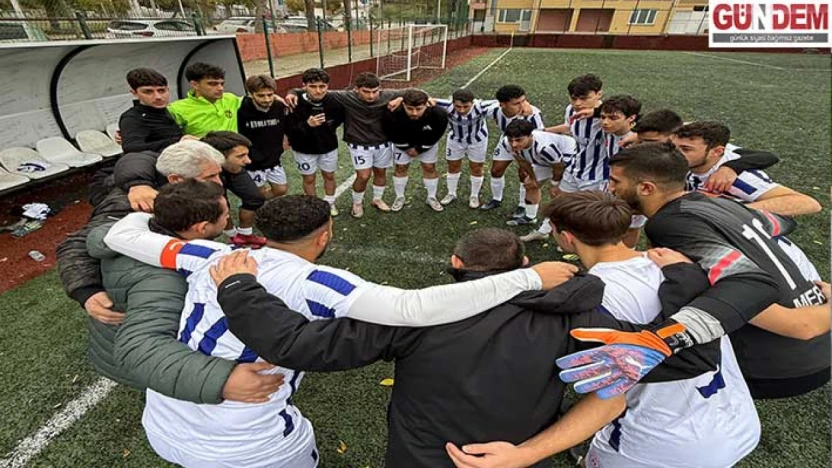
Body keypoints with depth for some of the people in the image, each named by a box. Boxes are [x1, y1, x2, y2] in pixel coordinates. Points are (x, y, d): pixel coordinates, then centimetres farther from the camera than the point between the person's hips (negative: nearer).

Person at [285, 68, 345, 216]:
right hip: (304, 149, -2)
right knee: (309, 178, 15)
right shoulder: (296, 104, -27)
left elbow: (341, 118, 5)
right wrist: (307, 125, -37)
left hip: (329, 146, 2)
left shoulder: (334, 102, -18)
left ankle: (330, 203, 42)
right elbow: (289, 130, -24)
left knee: (329, 176, 19)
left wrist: (330, 127, -4)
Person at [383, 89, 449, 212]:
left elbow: (436, 135, -18)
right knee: (400, 167, 5)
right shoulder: (392, 114, -40)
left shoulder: (437, 114, -37)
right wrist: (406, 148, -12)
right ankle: (399, 197, 25)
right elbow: (391, 135, -20)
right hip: (402, 142, 0)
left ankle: (431, 197, 24)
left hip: (427, 142, 1)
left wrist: (420, 148, -15)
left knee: (429, 167, 5)